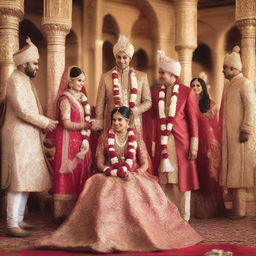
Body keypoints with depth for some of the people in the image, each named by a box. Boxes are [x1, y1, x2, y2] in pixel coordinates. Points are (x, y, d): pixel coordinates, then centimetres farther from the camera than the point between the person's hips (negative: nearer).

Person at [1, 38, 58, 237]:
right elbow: (22, 111, -18)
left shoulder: (26, 80, 18)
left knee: (26, 179, 10)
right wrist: (45, 123, -9)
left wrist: (45, 122, 7)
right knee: (18, 181, -9)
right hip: (18, 137, -10)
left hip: (28, 137, 10)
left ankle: (19, 219, 16)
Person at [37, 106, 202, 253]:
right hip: (110, 177, 0)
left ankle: (145, 234, -29)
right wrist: (118, 172, -12)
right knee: (105, 193, -35)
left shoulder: (136, 137, 10)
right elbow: (100, 163, 5)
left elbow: (145, 163, 7)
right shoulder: (105, 137, 9)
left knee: (144, 192, -33)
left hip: (134, 176, 1)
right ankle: (104, 235, -37)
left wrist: (135, 174, -15)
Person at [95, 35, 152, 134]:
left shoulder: (142, 77, 10)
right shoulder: (106, 77, 6)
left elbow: (148, 102, 10)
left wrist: (133, 111, -8)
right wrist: (100, 127, 0)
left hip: (134, 125, 1)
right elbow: (100, 106, 7)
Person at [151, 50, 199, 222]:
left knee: (181, 177, 2)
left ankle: (183, 217, 12)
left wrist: (194, 145, -8)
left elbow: (193, 119, -4)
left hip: (181, 141, -3)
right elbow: (154, 118, 10)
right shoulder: (156, 93, 9)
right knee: (165, 180, 5)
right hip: (162, 142, 4)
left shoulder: (187, 92, -3)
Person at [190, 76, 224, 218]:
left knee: (209, 174, 0)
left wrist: (216, 143, -6)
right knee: (195, 174, 1)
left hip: (208, 142, -1)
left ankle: (210, 207, 7)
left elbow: (216, 125, 4)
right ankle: (197, 207, 6)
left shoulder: (211, 104, 6)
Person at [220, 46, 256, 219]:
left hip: (240, 134, -9)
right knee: (232, 168, 7)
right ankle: (236, 207, 11)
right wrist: (223, 134, 16)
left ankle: (240, 210, -4)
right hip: (230, 135, 9)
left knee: (239, 169, -7)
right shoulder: (230, 86, 17)